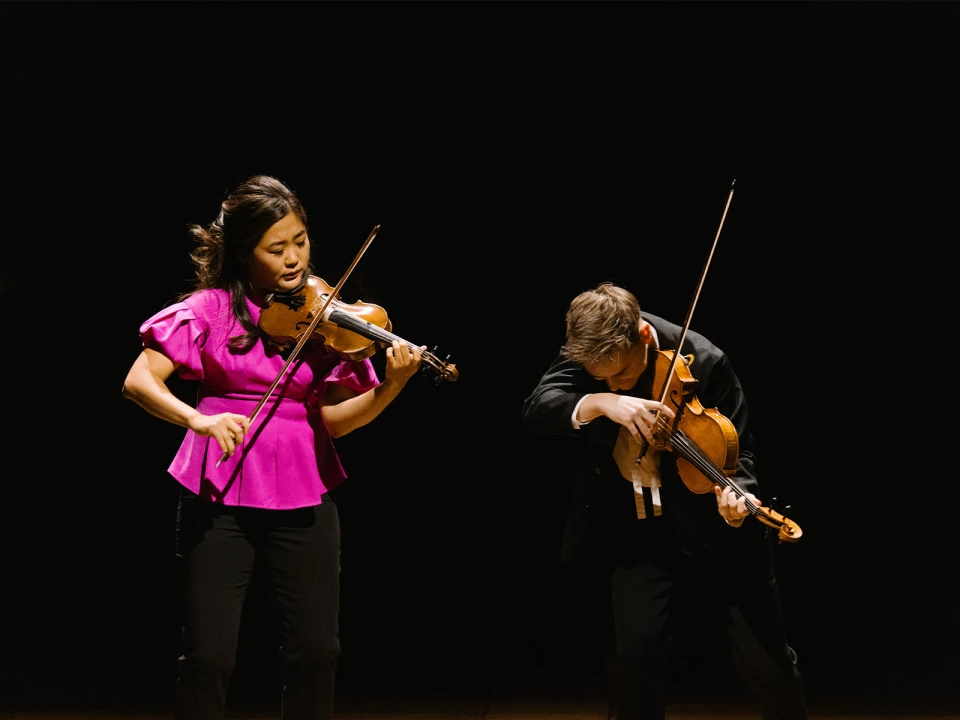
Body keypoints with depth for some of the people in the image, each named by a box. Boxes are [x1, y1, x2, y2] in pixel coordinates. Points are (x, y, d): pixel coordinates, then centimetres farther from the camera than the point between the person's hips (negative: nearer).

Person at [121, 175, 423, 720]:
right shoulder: (210, 308, -2)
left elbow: (334, 420, -2)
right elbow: (139, 382, -9)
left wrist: (390, 387, -19)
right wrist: (196, 418, -27)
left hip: (304, 496, 2)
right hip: (220, 495, -2)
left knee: (317, 651, 1)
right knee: (210, 657, -6)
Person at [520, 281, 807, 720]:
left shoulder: (703, 363, -19)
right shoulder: (588, 351, -10)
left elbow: (738, 449, -11)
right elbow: (536, 410, -23)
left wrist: (739, 493, -34)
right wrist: (599, 401, -41)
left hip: (709, 528, -2)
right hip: (637, 530, 2)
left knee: (767, 662, 0)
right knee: (636, 652, -12)